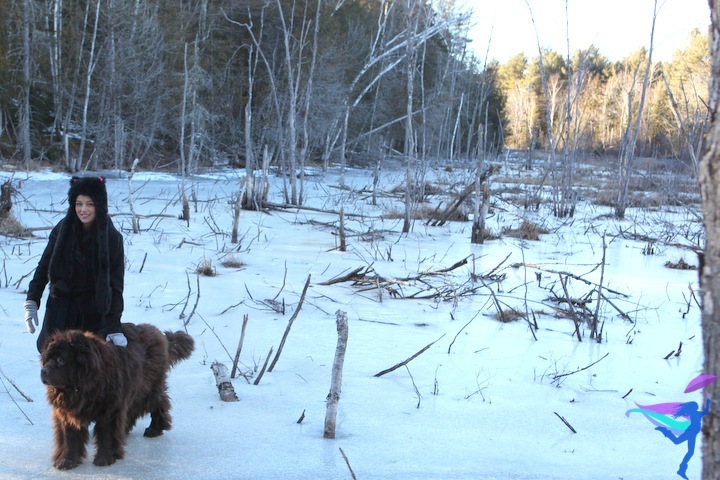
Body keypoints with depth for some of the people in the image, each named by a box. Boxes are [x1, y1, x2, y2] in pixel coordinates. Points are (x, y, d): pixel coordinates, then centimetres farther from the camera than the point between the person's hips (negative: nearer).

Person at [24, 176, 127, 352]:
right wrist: (31, 301, -4)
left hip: (94, 315, -3)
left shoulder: (112, 238, -10)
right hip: (61, 309, 3)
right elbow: (43, 267, 5)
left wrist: (113, 326, -14)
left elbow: (115, 285, -9)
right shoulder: (63, 230, -5)